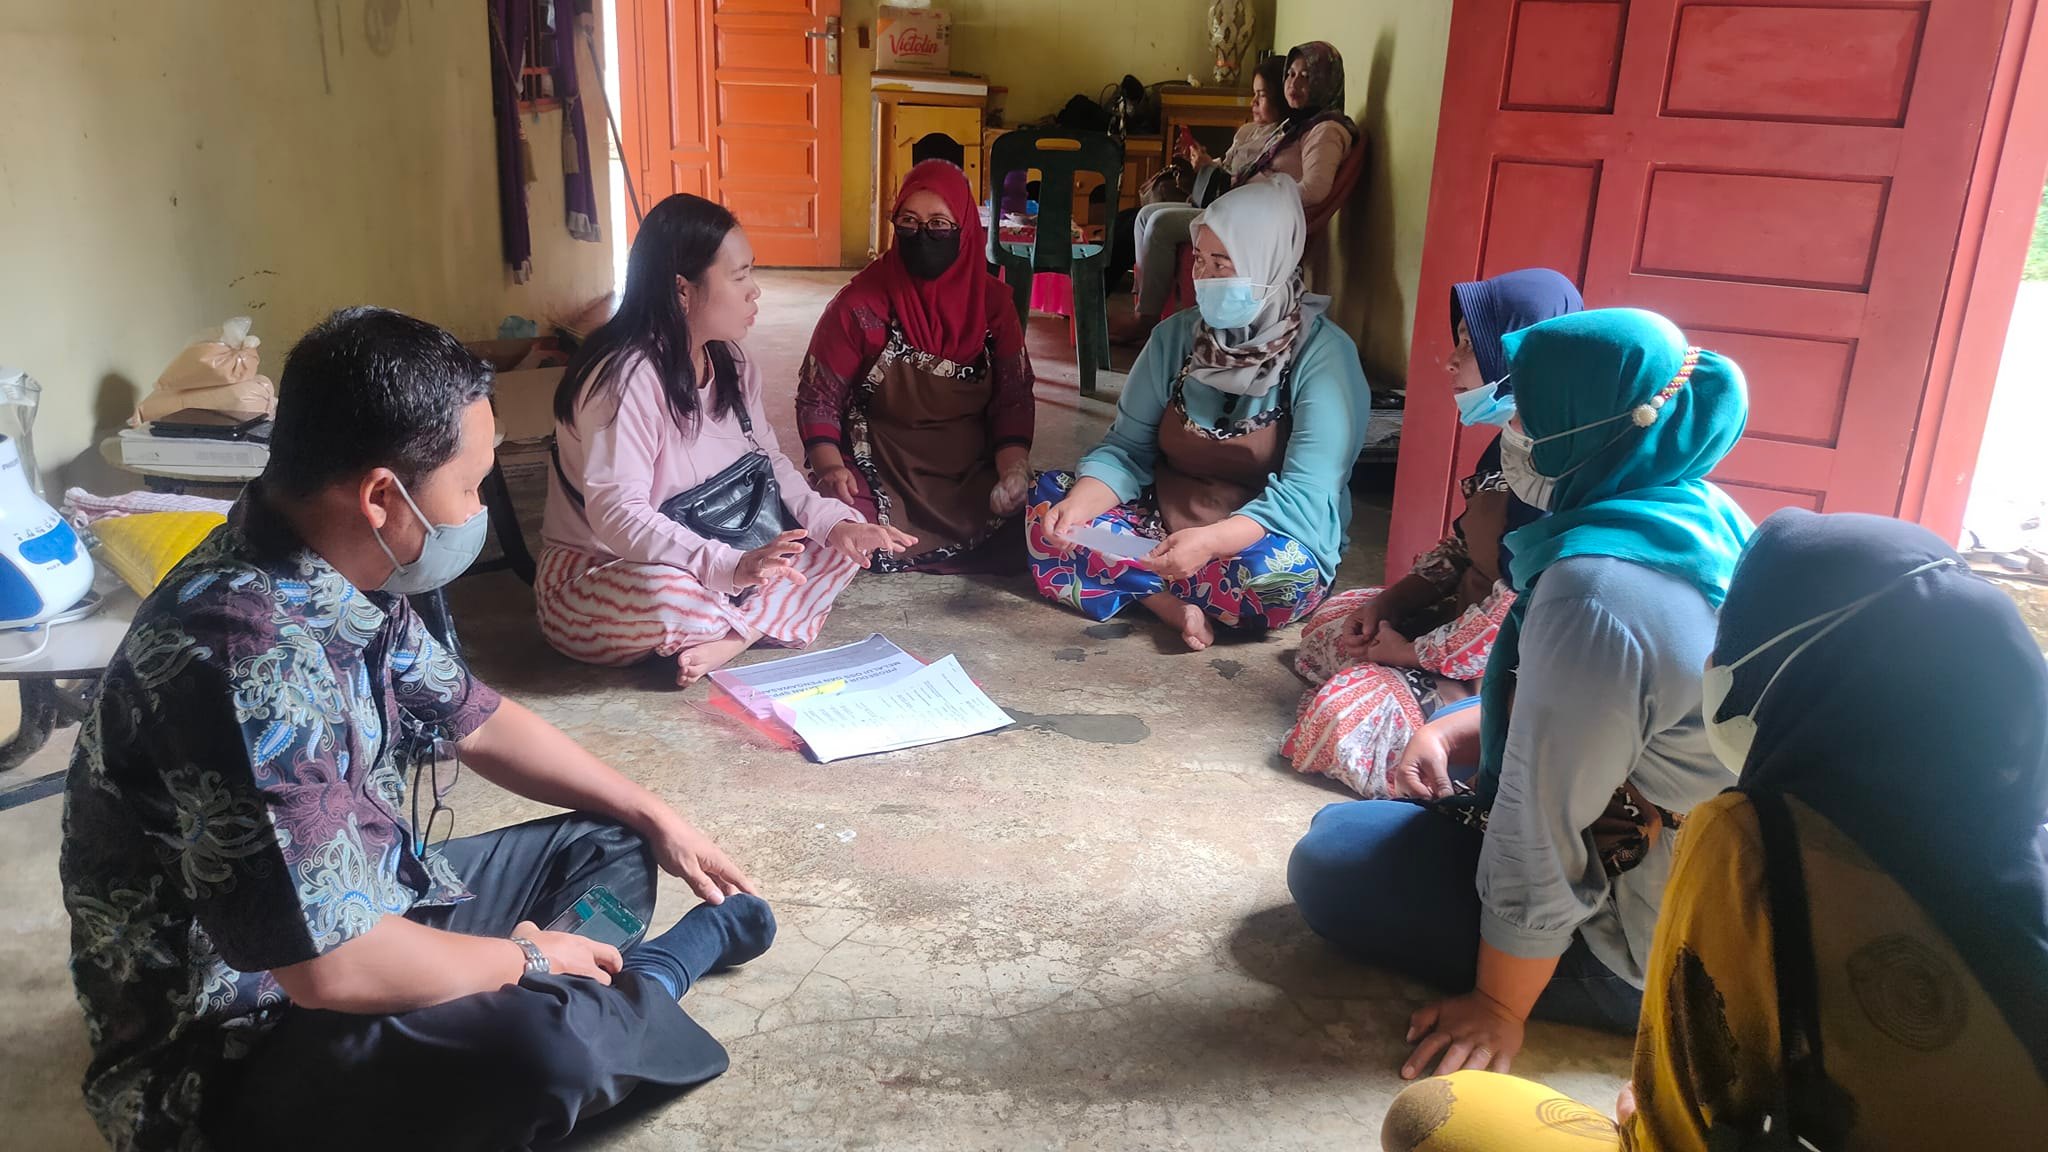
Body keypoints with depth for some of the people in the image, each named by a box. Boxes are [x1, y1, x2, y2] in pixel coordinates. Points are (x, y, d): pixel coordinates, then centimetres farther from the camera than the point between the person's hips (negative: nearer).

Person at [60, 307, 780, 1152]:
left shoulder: (345, 578, -4)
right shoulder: (245, 656, -34)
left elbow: (474, 720, 13)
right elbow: (334, 968, -34)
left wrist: (650, 814, 13)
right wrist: (525, 959, -16)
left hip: (359, 914, 9)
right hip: (230, 1045, -9)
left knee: (608, 844, 16)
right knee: (539, 1048, -32)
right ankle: (657, 980, -1)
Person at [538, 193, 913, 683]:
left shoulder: (732, 364, 3)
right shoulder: (626, 377, -24)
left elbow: (770, 463, 5)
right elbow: (618, 515, -32)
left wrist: (835, 521, -14)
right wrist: (732, 566, -44)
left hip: (715, 557, 8)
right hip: (599, 573, -8)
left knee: (843, 545, -5)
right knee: (671, 597, -42)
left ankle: (730, 636, -21)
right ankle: (761, 621, -10)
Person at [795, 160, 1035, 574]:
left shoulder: (992, 302, 2)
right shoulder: (859, 304, -6)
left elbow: (1013, 400, 4)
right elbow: (818, 398, -1)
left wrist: (1013, 470, -14)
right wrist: (830, 467, -20)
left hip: (973, 479, 3)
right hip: (879, 481, -3)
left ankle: (903, 555, 1)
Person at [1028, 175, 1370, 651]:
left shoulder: (1323, 354, -14)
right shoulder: (1176, 335, 1)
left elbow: (1306, 494, -22)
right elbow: (1126, 449, 1)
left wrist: (1209, 542, -37)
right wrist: (1077, 506, -20)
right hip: (1161, 523, 5)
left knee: (1283, 574, -38)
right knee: (1046, 501, -13)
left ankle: (1134, 580, -14)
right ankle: (1172, 602, -21)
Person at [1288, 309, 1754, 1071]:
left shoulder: (1595, 593, -32)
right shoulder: (1698, 516, -1)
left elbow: (1542, 841, -26)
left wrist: (1499, 1008, -14)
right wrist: (1450, 731, 0)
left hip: (1641, 943, -9)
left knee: (1329, 861, -2)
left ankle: (1621, 1002, 1)